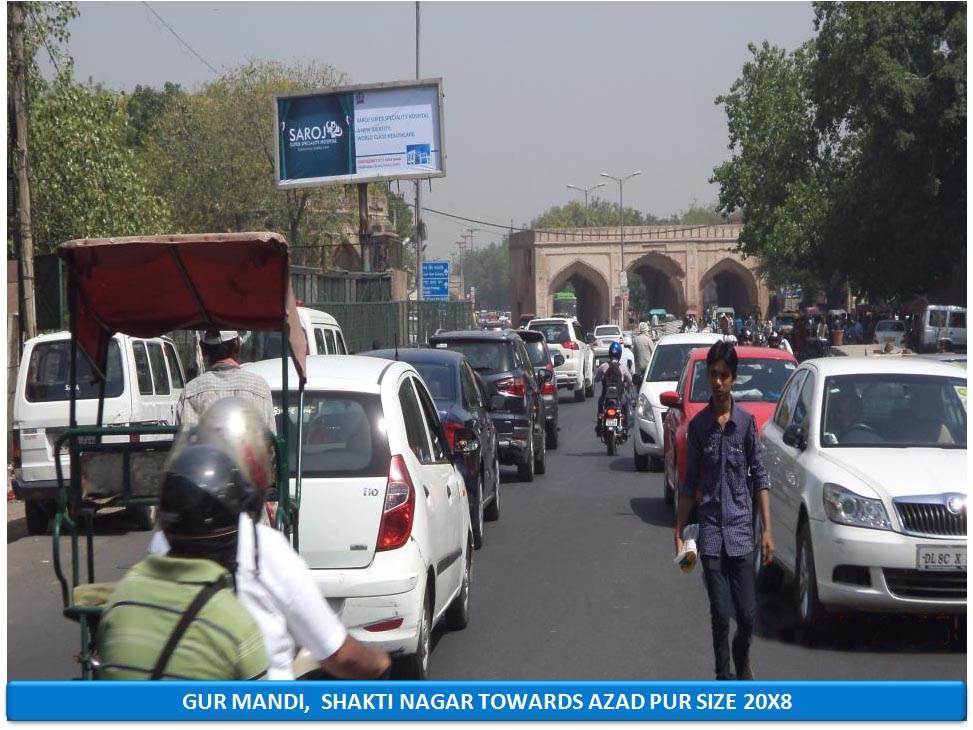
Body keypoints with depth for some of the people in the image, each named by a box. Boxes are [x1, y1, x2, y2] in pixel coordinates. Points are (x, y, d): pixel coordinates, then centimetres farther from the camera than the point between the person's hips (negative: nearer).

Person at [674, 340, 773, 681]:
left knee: (747, 614, 2)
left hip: (741, 529, 0)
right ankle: (724, 678, 13)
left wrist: (767, 529, -1)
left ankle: (742, 660, 31)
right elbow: (690, 483, 8)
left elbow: (759, 478, 4)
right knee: (720, 614, 0)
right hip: (710, 530, 0)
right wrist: (679, 532, 5)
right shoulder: (698, 425, 3)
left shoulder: (747, 422, 0)